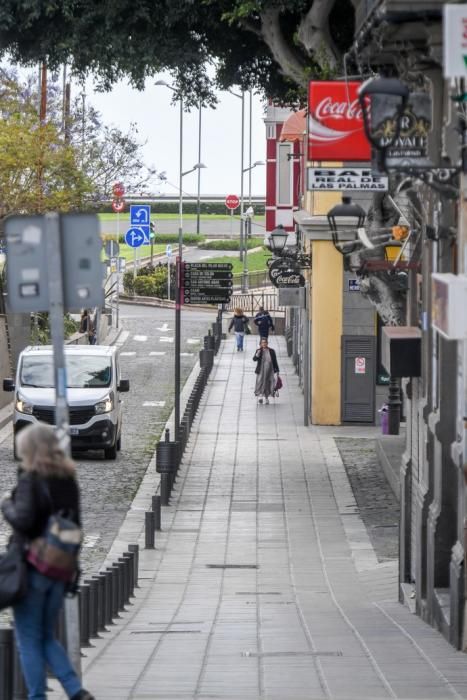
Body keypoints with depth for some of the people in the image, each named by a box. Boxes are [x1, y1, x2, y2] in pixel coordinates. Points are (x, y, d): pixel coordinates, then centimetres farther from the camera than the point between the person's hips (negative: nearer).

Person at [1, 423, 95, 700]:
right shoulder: (68, 480, 8)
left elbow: (23, 520, -23)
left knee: (29, 640, 4)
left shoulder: (30, 480, -13)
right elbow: (75, 525, 12)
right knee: (47, 637, 16)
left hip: (32, 569, -7)